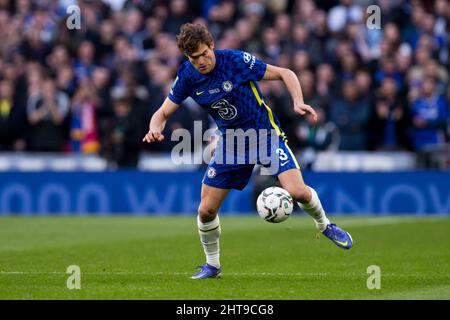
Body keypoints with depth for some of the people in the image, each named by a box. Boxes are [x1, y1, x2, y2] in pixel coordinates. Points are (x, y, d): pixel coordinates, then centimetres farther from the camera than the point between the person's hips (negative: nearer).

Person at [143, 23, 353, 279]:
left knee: (298, 191, -22)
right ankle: (212, 265, 23)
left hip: (266, 133, -4)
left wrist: (298, 102, -29)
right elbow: (163, 113, -1)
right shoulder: (187, 76, -9)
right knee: (206, 210, -2)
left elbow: (285, 74, -12)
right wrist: (155, 129, -24)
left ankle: (324, 225, 11)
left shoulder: (236, 61, -20)